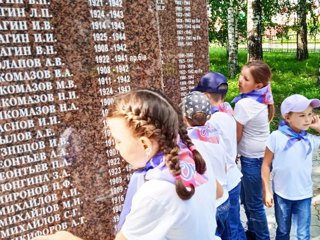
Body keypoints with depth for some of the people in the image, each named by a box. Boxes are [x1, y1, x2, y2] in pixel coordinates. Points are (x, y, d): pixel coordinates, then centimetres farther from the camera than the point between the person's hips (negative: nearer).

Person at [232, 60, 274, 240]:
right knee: (247, 198, 24)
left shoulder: (243, 104, -24)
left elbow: (236, 136, -13)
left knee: (254, 203, 9)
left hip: (252, 159, -9)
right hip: (261, 155, 9)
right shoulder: (262, 98, 0)